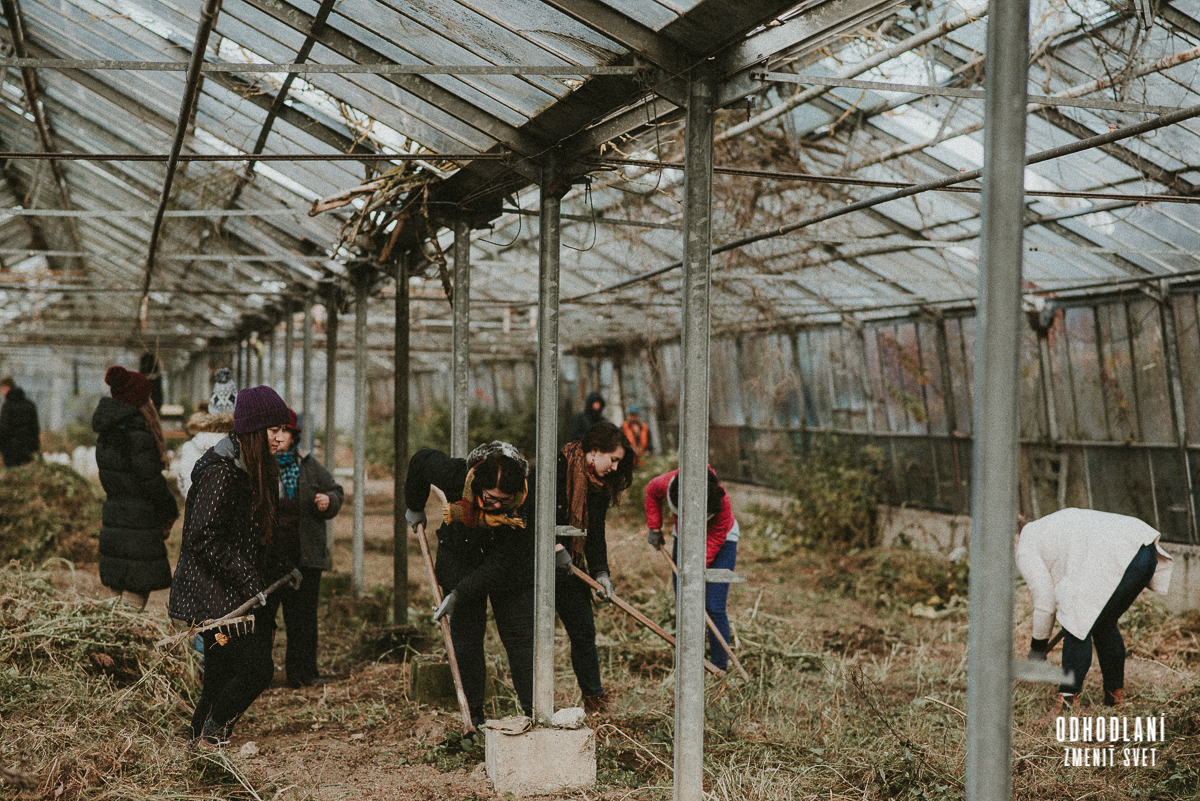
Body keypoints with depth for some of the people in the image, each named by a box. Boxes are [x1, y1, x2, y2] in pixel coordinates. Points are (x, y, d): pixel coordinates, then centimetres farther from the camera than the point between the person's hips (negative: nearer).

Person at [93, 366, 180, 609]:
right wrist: (171, 512, 3)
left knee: (117, 596, 15)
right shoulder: (138, 436, -19)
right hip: (139, 528, -8)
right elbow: (152, 483, -15)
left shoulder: (105, 435, 7)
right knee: (134, 599, -2)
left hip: (111, 520, 8)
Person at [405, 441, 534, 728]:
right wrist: (415, 507, 8)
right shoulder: (455, 476, -30)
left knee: (521, 638, -5)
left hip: (509, 570, -1)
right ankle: (473, 716, 8)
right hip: (459, 561, 1)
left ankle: (535, 711, -1)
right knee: (465, 638, 0)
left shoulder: (525, 505, -33)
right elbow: (422, 459, -6)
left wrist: (459, 594, -32)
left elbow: (501, 563, -30)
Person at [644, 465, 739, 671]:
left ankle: (718, 667, -2)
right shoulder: (668, 484, -29)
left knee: (714, 608, -11)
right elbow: (651, 492, -4)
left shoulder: (722, 503, -37)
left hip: (719, 540, -4)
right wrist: (654, 529, -3)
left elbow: (714, 541, -27)